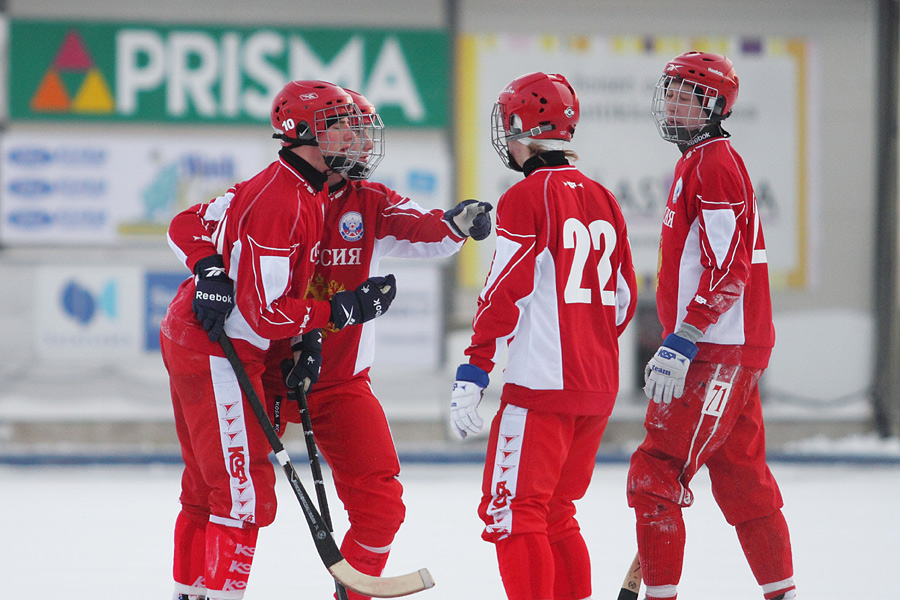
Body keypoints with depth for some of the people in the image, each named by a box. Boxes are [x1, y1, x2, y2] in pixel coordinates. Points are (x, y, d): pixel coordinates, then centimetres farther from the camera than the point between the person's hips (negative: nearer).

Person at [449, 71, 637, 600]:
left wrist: (472, 376, -13)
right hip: (599, 388, 8)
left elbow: (504, 296, -15)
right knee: (555, 512, 18)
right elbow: (624, 299, 17)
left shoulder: (526, 199, -10)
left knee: (512, 512, -5)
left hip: (541, 385, -8)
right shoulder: (602, 199, 12)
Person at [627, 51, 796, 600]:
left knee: (656, 472, -11)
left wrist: (681, 345, -24)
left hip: (719, 351, -10)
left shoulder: (713, 164, -12)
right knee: (743, 480, 14)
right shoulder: (698, 163, 20)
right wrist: (682, 346, 27)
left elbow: (728, 268, -20)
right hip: (737, 350, 10)